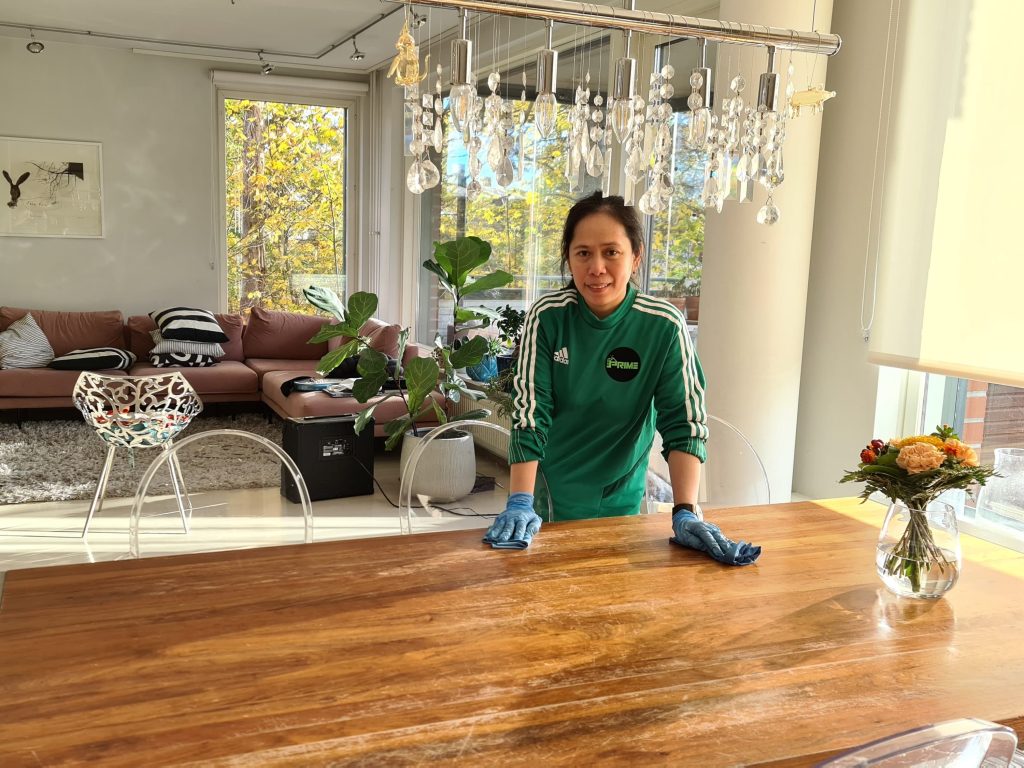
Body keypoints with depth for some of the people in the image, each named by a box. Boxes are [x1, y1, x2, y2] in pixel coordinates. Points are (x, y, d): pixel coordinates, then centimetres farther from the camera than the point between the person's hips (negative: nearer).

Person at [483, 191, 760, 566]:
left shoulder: (664, 326, -17)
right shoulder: (547, 317, -17)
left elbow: (684, 422, -16)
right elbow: (528, 415, -17)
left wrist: (686, 513, -25)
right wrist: (520, 503, -26)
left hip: (621, 494, 0)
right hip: (550, 489, 0)